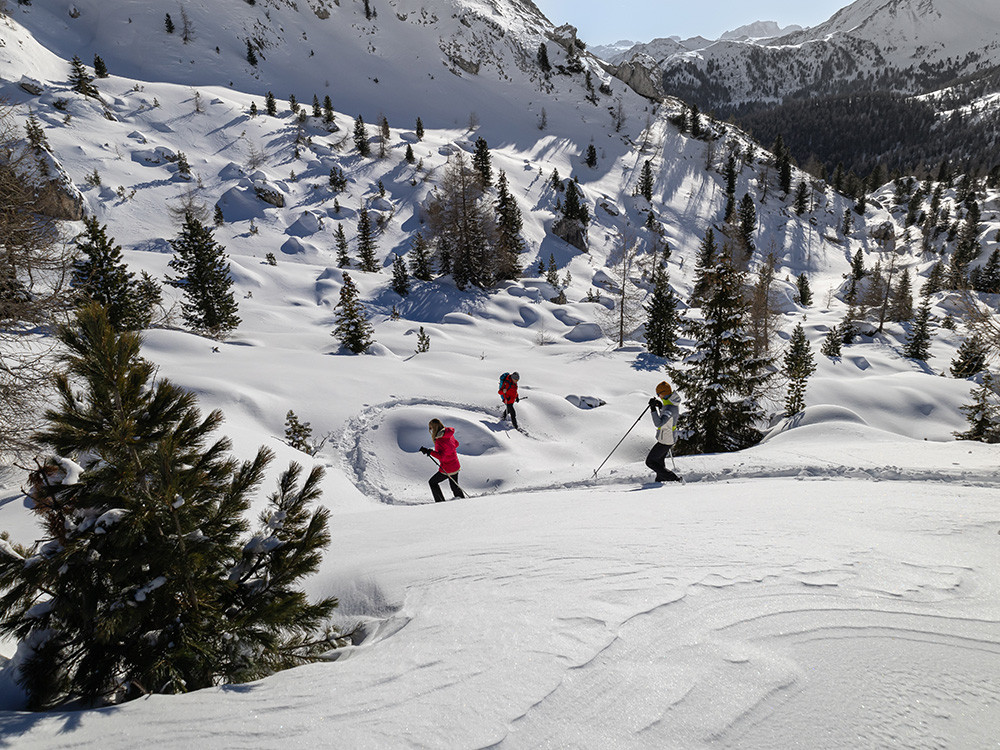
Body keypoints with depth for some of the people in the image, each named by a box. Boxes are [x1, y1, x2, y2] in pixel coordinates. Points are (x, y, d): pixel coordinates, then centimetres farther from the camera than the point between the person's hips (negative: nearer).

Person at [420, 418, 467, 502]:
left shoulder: (439, 440, -23)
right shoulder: (449, 434, 2)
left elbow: (442, 456, -30)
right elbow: (456, 444, 18)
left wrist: (430, 452, -32)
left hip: (447, 469, -8)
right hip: (456, 466, 8)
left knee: (432, 482, 12)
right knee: (455, 487, 24)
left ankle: (441, 502, 10)